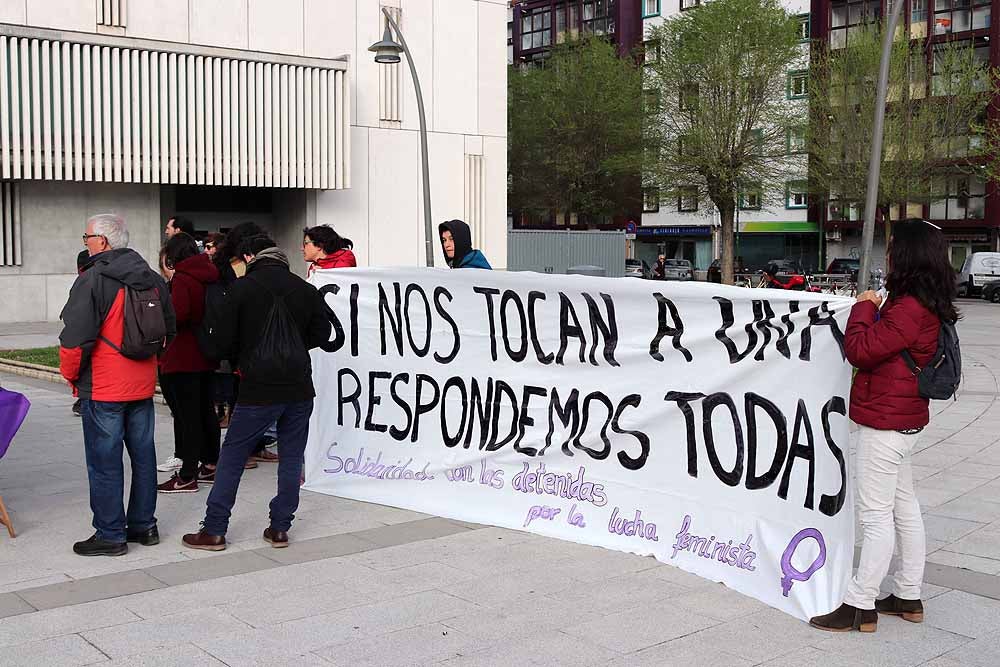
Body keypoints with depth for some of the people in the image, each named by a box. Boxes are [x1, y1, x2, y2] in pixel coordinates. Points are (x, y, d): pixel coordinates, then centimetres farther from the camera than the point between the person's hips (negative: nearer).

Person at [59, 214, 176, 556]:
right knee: (143, 454, 14)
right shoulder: (153, 279, 8)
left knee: (104, 462, 1)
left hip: (103, 388, -7)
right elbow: (169, 330, 17)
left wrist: (71, 374, -2)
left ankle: (110, 534, 8)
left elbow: (76, 337, -18)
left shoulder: (93, 280, -15)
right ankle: (143, 525, 24)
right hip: (142, 385, 7)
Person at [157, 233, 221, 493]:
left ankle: (187, 476, 4)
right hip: (206, 357, 8)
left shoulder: (182, 279, -15)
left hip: (182, 360, -8)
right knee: (206, 411, 16)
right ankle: (210, 466, 27)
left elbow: (178, 314, -27)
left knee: (186, 416, -2)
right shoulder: (208, 276, 9)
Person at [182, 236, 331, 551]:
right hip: (299, 388, 3)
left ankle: (214, 530, 8)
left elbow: (225, 339, -4)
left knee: (231, 456, 6)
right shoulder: (305, 289, 5)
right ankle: (280, 528, 12)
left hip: (258, 389, -3)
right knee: (291, 457, 11)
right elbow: (322, 333, 11)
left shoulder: (242, 289, -6)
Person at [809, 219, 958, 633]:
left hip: (885, 425, -10)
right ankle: (908, 597, 27)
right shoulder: (927, 305, 9)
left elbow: (860, 350, -22)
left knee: (876, 515, -4)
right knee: (904, 507, 16)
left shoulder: (909, 309, -23)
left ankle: (860, 607, 4)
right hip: (904, 420, 10)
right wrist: (873, 310, 1)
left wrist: (864, 308, -9)